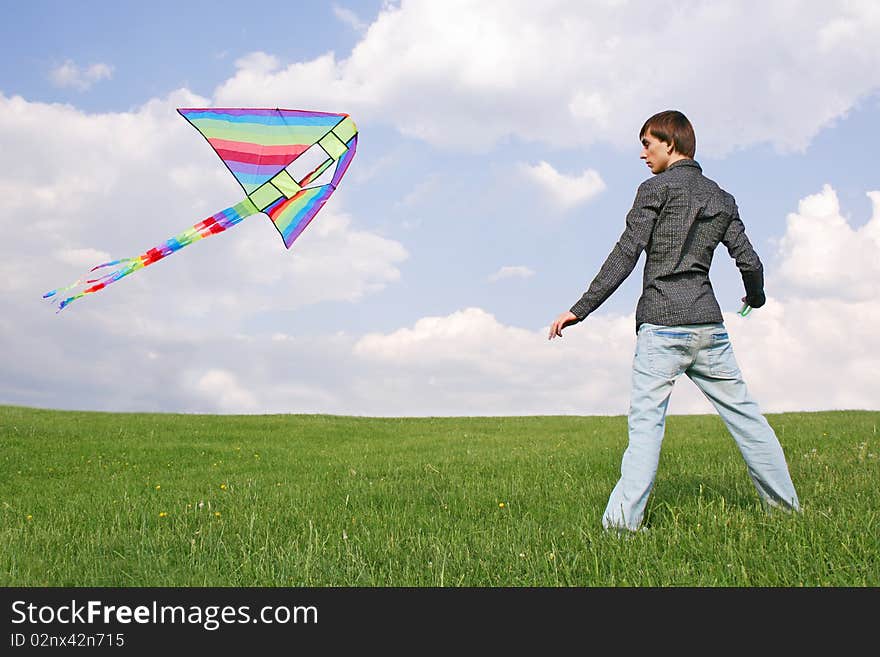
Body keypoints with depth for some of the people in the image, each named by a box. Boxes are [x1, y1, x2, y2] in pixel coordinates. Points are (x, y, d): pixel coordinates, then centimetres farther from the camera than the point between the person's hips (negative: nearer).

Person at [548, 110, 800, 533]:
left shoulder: (656, 189, 0)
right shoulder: (721, 198, 17)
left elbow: (624, 257, -8)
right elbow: (750, 262, 14)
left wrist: (580, 309, -6)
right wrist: (755, 298, 36)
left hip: (663, 323, -5)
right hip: (708, 322, 6)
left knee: (646, 419, -9)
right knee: (741, 410, 13)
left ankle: (623, 518, -15)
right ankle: (785, 503, 19)